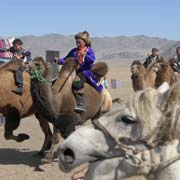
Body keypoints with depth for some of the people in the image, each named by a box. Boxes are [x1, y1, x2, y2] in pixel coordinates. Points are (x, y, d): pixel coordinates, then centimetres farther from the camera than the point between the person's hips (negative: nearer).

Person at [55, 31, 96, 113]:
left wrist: (85, 55, -32)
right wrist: (59, 60, 2)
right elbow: (66, 59, 22)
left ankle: (80, 104, -38)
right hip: (75, 71, 7)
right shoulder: (74, 51, 19)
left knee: (77, 83, -35)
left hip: (85, 71, -7)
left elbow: (92, 59, -15)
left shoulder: (89, 50, 3)